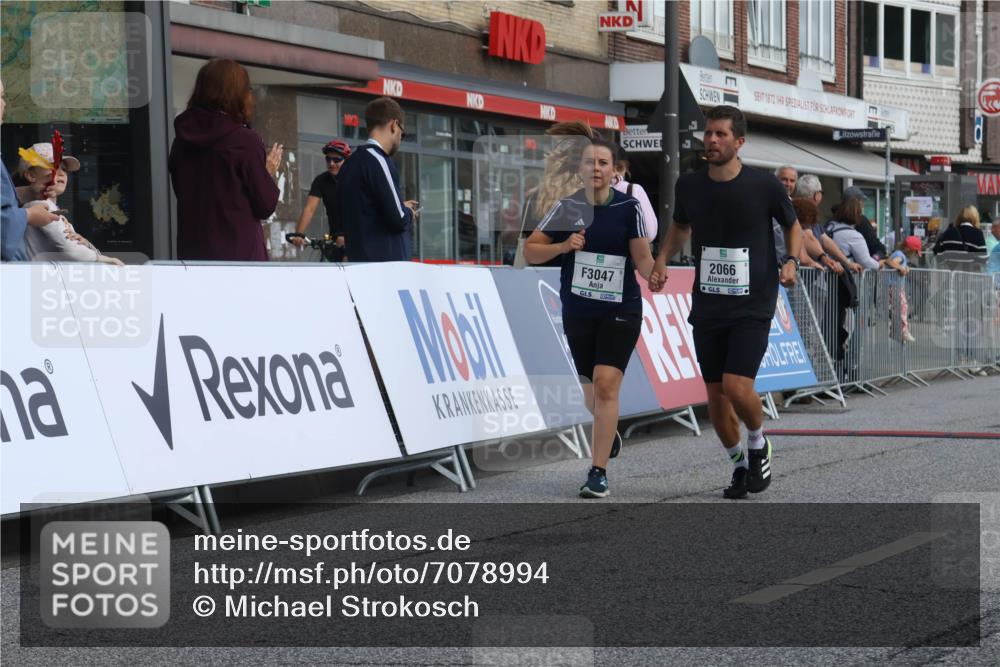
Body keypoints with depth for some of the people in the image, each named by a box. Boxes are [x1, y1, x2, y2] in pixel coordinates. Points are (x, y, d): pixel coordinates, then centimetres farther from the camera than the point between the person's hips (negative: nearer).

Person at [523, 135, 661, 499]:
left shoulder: (629, 207, -8)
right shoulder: (566, 207, -4)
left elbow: (642, 259, -7)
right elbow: (530, 251, 0)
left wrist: (655, 277, -28)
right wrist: (563, 246, -18)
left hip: (621, 309, -3)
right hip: (578, 311, 3)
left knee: (606, 385, -15)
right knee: (593, 390, 15)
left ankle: (598, 472, -11)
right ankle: (610, 431, 49)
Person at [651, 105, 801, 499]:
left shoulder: (764, 186, -7)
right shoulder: (689, 185, 2)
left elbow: (793, 226, 9)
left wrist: (792, 262, -9)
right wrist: (661, 261, 5)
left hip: (753, 307, -4)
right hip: (707, 307, 4)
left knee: (736, 386, -17)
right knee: (715, 395, 6)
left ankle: (758, 445, 13)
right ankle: (739, 466, 28)